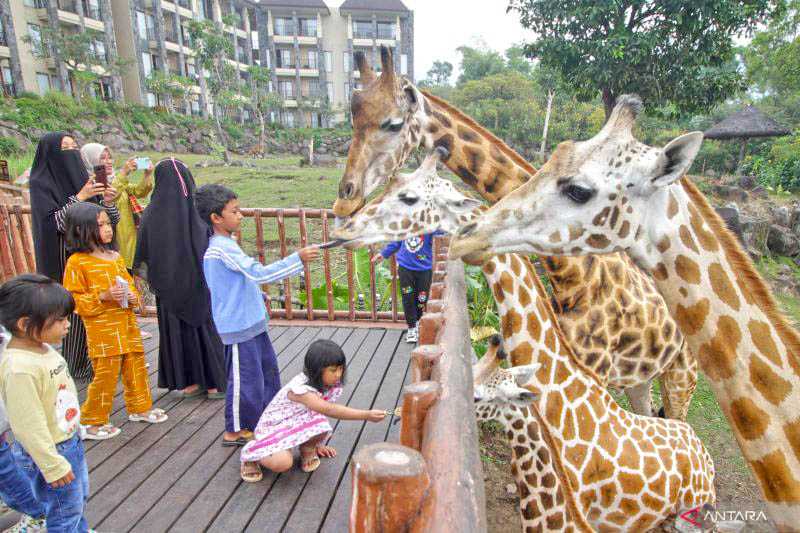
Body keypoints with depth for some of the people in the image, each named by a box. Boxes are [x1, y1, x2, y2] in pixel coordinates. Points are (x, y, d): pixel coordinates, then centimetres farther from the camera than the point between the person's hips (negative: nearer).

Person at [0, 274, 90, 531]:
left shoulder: (43, 349, -3)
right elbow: (28, 424, -27)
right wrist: (53, 466, -20)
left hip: (70, 441, 9)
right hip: (48, 452, -9)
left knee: (79, 498, 27)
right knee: (65, 511, 11)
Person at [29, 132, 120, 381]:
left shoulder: (84, 179, 12)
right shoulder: (40, 183, -3)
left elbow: (110, 220, 11)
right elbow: (52, 222, -15)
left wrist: (107, 202, -9)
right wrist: (80, 197, -17)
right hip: (67, 258, -5)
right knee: (75, 311, -3)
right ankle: (77, 366, 11)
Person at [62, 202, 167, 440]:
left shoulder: (115, 256, 10)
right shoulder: (77, 262, -9)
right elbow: (74, 300, -8)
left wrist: (133, 296, 0)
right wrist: (103, 296, -20)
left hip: (127, 323, 7)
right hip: (102, 329, -6)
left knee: (136, 366, 15)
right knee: (105, 374, -1)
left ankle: (140, 407, 34)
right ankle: (91, 422, 17)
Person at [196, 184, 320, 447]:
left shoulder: (223, 245, 11)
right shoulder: (223, 248, -22)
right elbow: (259, 272, -30)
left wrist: (257, 295, 20)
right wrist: (298, 259, -31)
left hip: (251, 321, 10)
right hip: (238, 325, -10)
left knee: (268, 368, 19)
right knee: (245, 378, 2)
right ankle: (235, 431, 19)